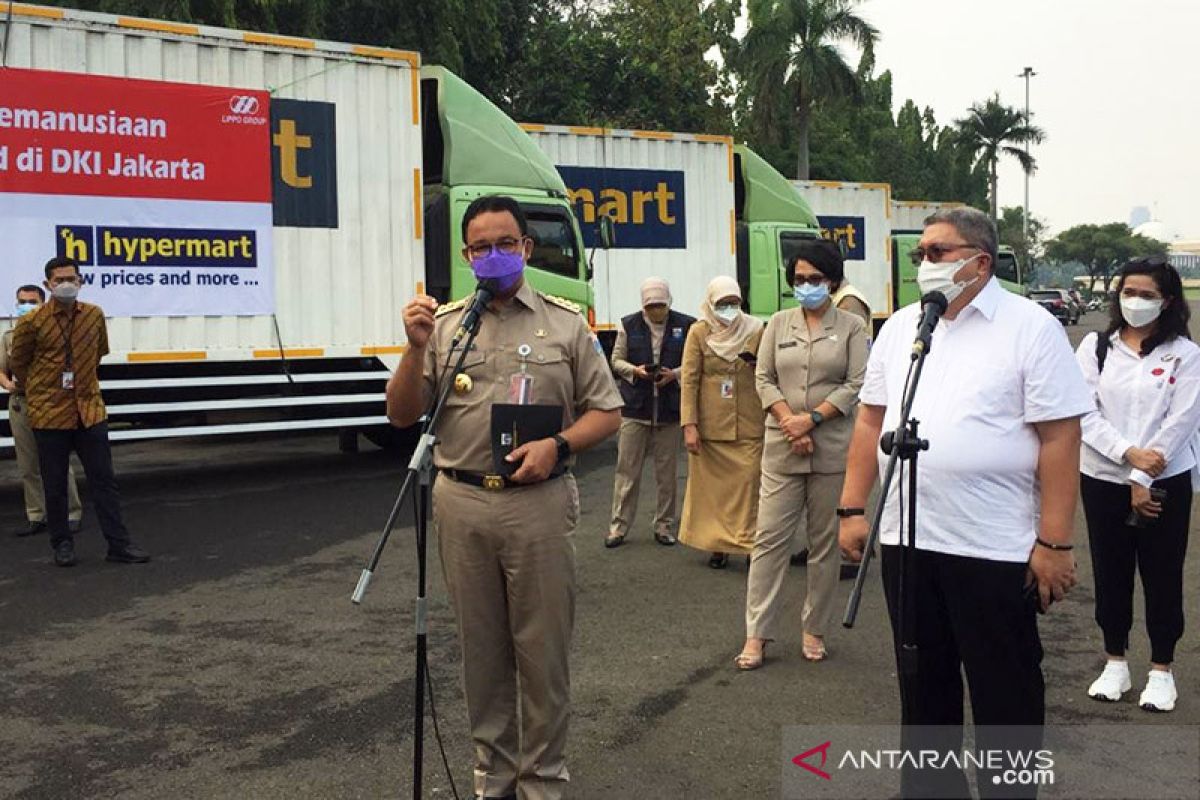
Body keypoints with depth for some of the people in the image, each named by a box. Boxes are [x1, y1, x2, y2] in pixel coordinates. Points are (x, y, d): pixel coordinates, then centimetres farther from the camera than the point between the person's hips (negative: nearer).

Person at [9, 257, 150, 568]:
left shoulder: (94, 315, 2)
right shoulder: (33, 322, -8)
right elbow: (18, 364, 6)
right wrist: (38, 392, 14)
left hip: (90, 410, 3)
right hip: (49, 414, -2)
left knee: (104, 480, 4)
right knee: (55, 485, 7)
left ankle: (119, 543, 7)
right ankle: (62, 544, 20)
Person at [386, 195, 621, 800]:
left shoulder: (565, 323, 5)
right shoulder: (443, 324, 9)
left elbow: (606, 412, 5)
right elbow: (401, 416, 6)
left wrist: (557, 445, -13)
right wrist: (416, 348, -9)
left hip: (540, 502, -2)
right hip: (462, 504, 2)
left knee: (542, 647, 4)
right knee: (482, 647, 12)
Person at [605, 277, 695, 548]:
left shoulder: (686, 326, 0)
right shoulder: (629, 325, 4)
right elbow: (616, 360, 9)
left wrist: (674, 374, -14)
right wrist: (634, 370, -11)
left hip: (670, 410, 0)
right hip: (635, 407, 0)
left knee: (667, 472, 7)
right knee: (627, 470, 2)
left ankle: (664, 525, 19)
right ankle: (619, 526, 9)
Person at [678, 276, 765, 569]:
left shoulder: (755, 330, 4)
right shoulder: (699, 332, -1)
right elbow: (688, 380, -3)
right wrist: (689, 425, -10)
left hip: (749, 425, 1)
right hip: (710, 425, -1)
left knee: (749, 484, -3)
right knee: (712, 486, 6)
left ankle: (749, 542, 6)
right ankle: (717, 544, 17)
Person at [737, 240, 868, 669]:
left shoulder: (852, 327, 2)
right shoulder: (779, 323, 10)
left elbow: (856, 384, -5)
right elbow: (764, 379, 5)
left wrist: (812, 418, -14)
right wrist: (789, 421, -10)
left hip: (832, 449, -1)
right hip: (782, 447, 2)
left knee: (825, 541, 6)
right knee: (769, 537, -1)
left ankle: (815, 629, 19)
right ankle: (757, 634, 3)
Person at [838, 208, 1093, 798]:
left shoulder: (1030, 328, -6)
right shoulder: (899, 327, 9)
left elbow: (1059, 438, -10)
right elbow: (872, 420, 12)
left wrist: (1055, 543, -14)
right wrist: (852, 508, 7)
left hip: (995, 550, -5)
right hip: (906, 540, 5)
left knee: (1005, 694, 8)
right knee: (922, 683, 17)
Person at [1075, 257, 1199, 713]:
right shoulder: (1095, 347, 1)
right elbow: (1084, 414, -6)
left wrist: (1142, 480, -14)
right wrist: (1130, 454, -18)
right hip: (1103, 480, 2)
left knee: (1162, 577, 7)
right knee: (1110, 574, 11)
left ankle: (1161, 669, 22)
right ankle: (1115, 664, 26)